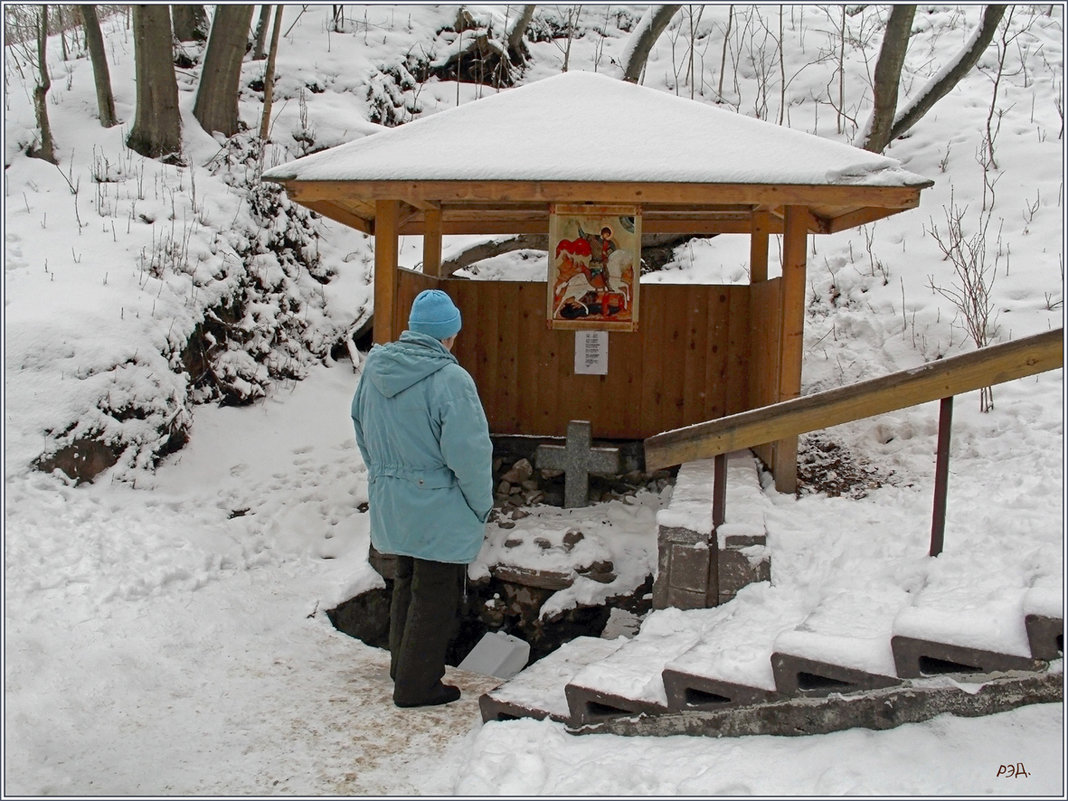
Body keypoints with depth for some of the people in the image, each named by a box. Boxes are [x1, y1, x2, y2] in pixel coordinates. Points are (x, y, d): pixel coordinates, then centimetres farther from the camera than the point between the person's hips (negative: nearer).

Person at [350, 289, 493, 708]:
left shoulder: (374, 369, -1)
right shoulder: (450, 380, -24)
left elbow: (363, 433, 12)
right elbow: (469, 453, -23)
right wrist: (481, 506, -8)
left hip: (390, 505, 7)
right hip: (439, 513, -7)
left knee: (406, 585, 24)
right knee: (435, 596, 8)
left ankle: (402, 666, 38)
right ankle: (417, 684, 17)